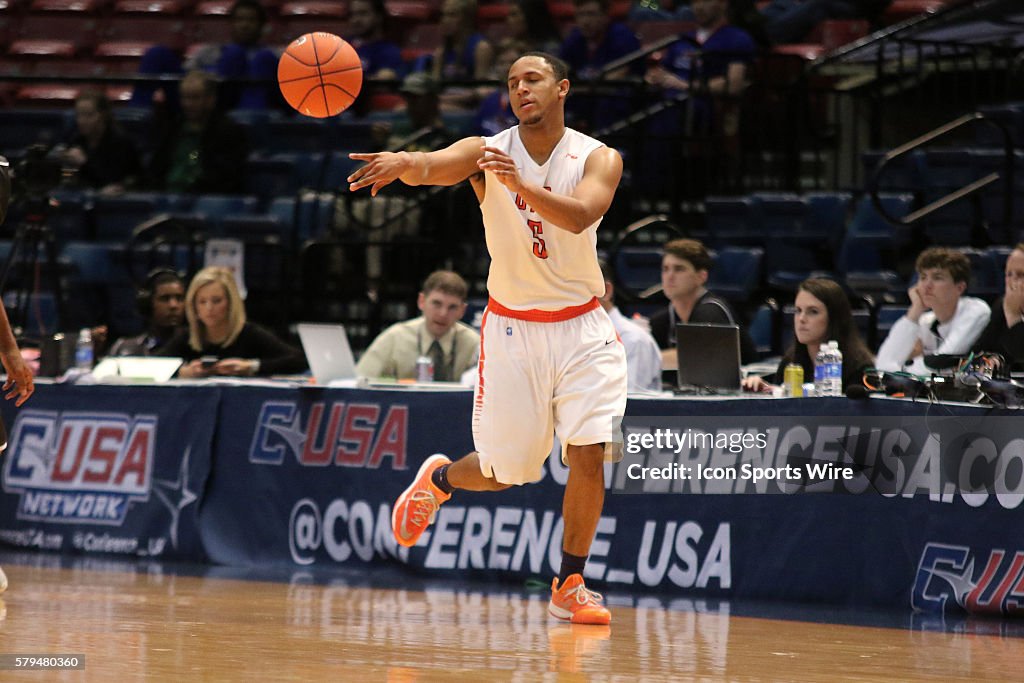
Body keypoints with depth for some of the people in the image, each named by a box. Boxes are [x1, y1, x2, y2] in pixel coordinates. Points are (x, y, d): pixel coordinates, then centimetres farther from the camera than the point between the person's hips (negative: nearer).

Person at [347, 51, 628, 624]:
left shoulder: (599, 159, -8)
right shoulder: (487, 153, -8)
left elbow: (580, 216, -29)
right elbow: (432, 167, -30)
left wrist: (520, 185, -46)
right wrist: (403, 162, -54)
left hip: (581, 328, 0)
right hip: (511, 328, 0)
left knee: (589, 454, -12)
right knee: (503, 472, 2)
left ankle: (570, 585, 5)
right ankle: (439, 478, 37)